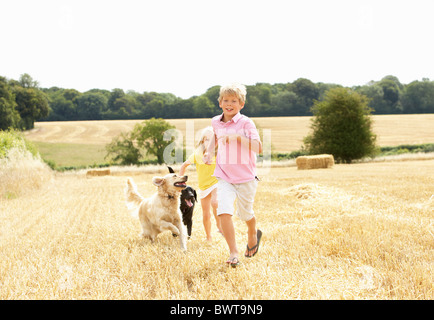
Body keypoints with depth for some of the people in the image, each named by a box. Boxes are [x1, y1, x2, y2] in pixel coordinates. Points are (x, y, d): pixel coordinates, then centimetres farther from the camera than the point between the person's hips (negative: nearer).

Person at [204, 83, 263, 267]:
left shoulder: (246, 123, -13)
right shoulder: (216, 122, 3)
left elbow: (258, 148, -24)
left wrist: (237, 137, -33)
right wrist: (209, 152, 12)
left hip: (246, 177, -3)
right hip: (224, 176, 3)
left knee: (245, 213, 13)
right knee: (224, 211, -18)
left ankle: (253, 235, 48)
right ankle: (233, 253, -12)